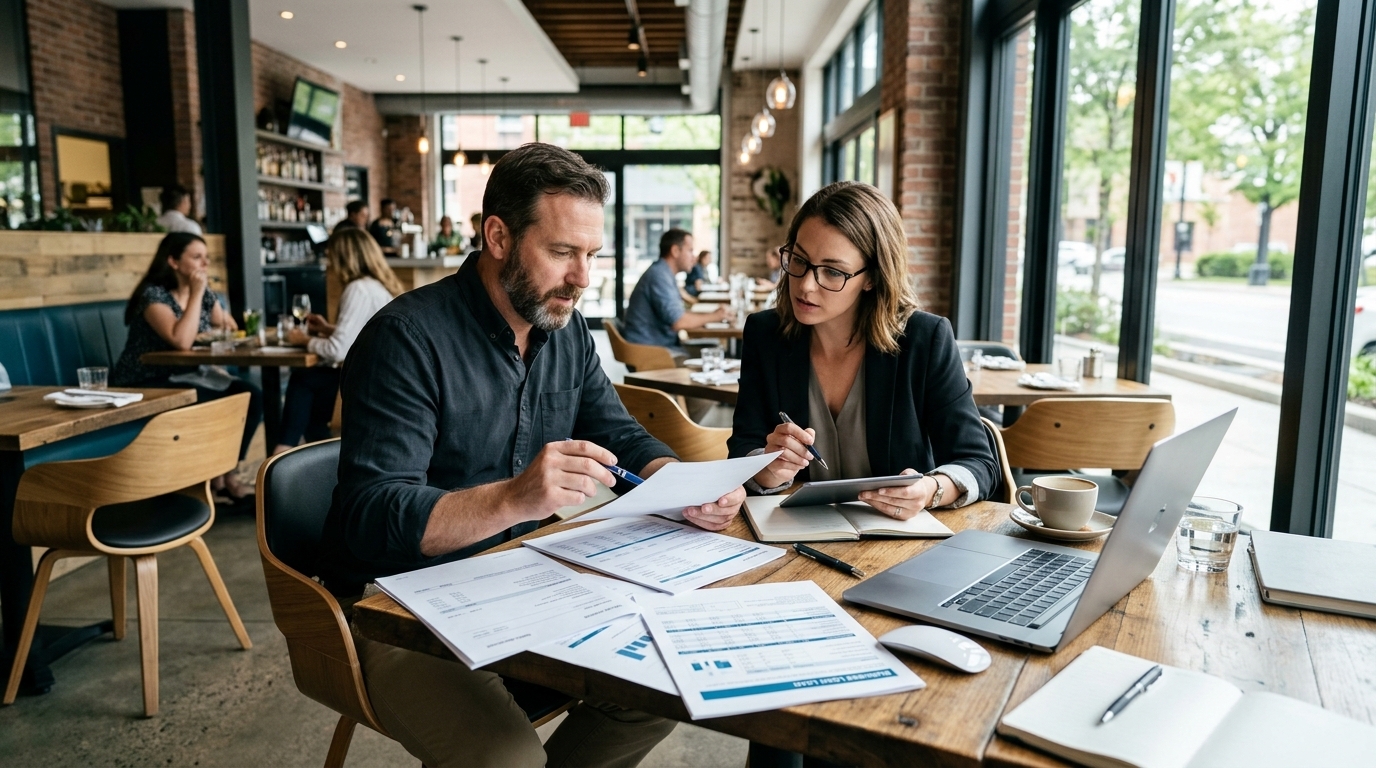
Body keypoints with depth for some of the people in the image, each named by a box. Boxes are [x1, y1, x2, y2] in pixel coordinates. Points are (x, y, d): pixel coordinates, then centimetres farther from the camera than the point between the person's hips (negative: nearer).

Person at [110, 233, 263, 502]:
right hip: (141, 387, -7)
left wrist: (221, 329, -9)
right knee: (215, 403, -30)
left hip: (183, 379, 7)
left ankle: (226, 473, -2)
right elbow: (182, 341, -32)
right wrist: (196, 293, -25)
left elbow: (230, 329, 15)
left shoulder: (204, 294, 6)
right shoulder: (154, 295, -17)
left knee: (250, 396, -13)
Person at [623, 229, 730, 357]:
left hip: (662, 345, 10)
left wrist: (712, 314, 9)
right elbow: (677, 321, -23)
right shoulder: (659, 276, -16)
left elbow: (678, 314, 20)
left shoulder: (664, 274, 16)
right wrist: (713, 317, -10)